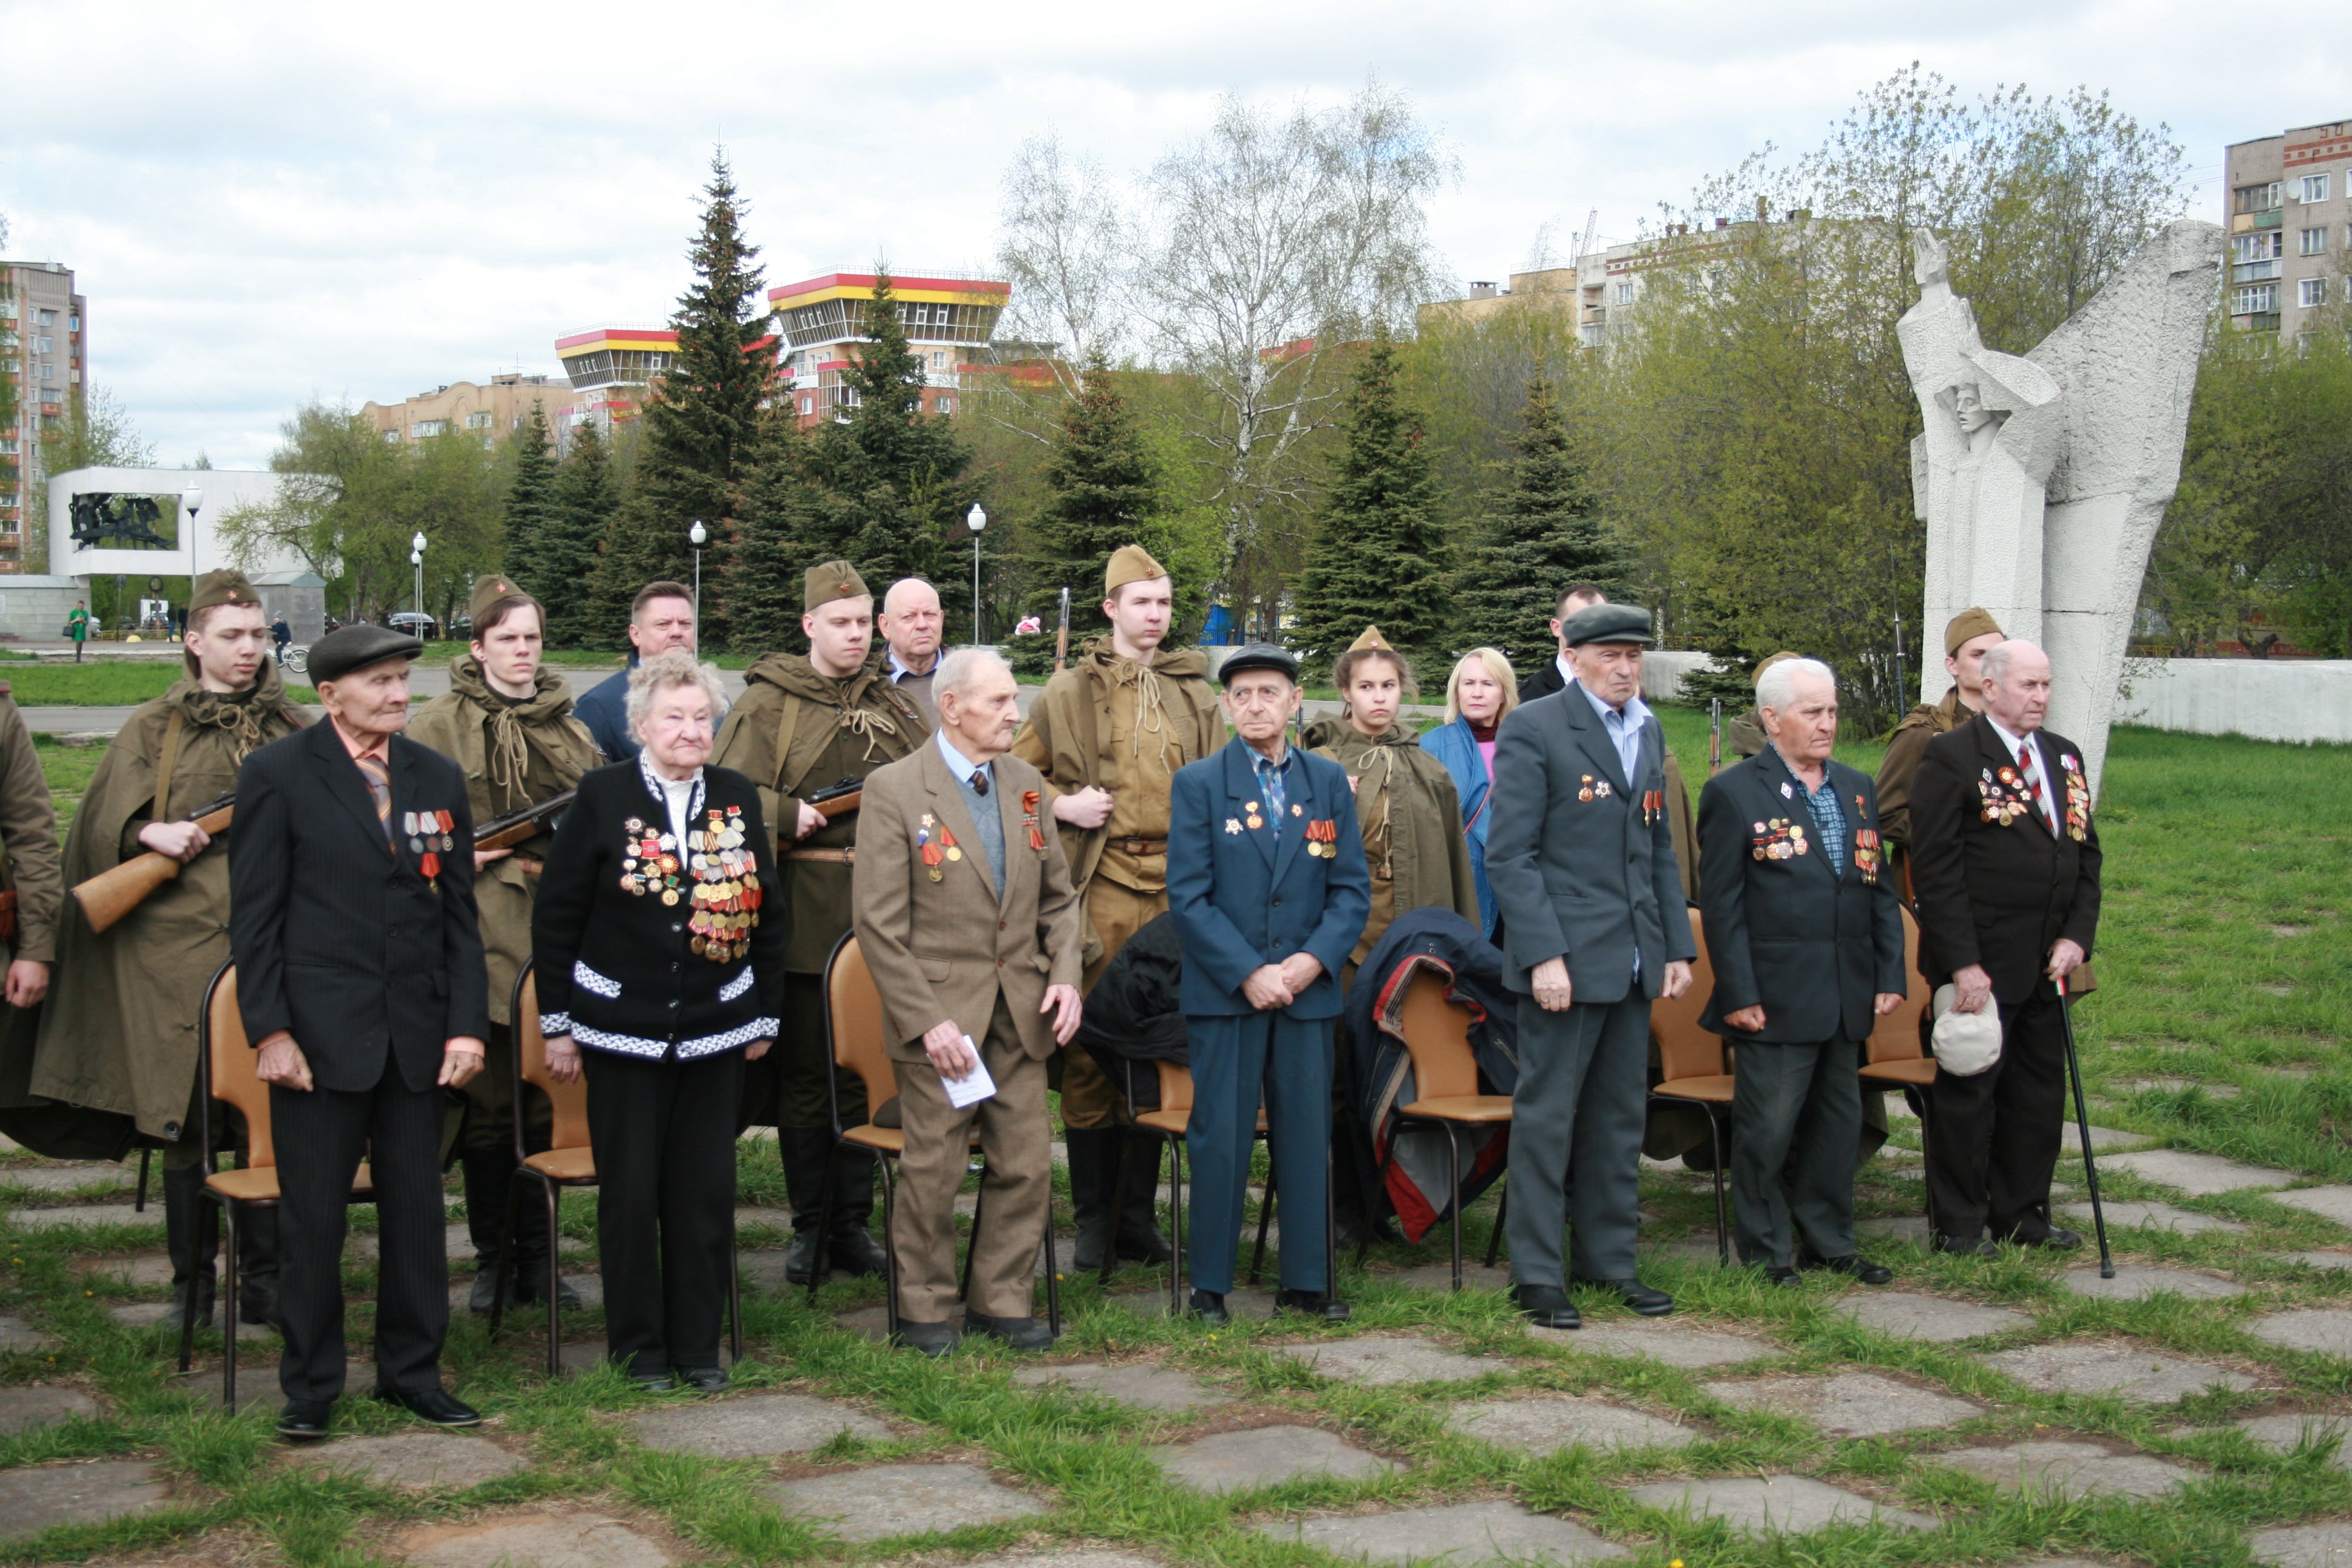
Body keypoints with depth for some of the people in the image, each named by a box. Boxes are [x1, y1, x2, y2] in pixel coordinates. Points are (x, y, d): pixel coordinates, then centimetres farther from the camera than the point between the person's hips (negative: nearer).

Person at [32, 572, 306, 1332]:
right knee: (182, 1119, 2)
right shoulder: (154, 728, 7)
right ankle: (192, 1287, 15)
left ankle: (264, 1282, 14)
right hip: (177, 948, -1)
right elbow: (104, 823, 4)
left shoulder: (291, 728, 12)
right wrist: (150, 833, -15)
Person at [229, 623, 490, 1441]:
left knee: (417, 1210, 9)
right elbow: (254, 915, -4)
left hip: (417, 1034, 4)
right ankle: (310, 1386, 17)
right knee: (314, 1218, 4)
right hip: (318, 1032, -4)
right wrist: (270, 1030, -10)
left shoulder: (439, 777, 9)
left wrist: (467, 1023, 1)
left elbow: (460, 912, 10)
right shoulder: (278, 775, -2)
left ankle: (412, 1372, 23)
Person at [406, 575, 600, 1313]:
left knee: (547, 1096, 6)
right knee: (488, 1100, 1)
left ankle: (536, 1257, 15)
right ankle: (492, 1258, 11)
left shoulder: (569, 726, 14)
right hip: (480, 927, -3)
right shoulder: (439, 725, 2)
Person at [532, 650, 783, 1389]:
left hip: (716, 1030, 3)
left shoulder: (739, 800, 5)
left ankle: (698, 1343, 18)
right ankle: (639, 1345, 17)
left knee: (707, 1190, 6)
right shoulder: (603, 796, -4)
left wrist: (765, 1015, 10)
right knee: (630, 1191, 4)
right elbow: (556, 916, -2)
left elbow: (770, 913, 12)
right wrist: (557, 1023, -3)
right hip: (622, 1030, -3)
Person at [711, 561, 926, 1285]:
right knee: (804, 1073, 3)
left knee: (870, 1069, 7)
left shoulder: (895, 704, 14)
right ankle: (806, 1230, 14)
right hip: (803, 913, -4)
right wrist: (790, 815, -17)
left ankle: (852, 1225, 17)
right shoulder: (767, 702, 0)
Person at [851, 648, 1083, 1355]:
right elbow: (880, 924, -12)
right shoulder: (893, 789, -9)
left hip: (1021, 1012, 5)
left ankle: (1002, 1299, 23)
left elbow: (1058, 896, 16)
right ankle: (925, 1308, 20)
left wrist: (1065, 974, -1)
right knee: (933, 1170, 4)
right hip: (940, 1010, -5)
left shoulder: (1026, 784, 9)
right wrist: (927, 1020, -16)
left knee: (1027, 1166, 8)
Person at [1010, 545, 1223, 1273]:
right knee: (1089, 1045, -4)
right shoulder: (1071, 690, 6)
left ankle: (1140, 1211, 15)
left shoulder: (1195, 692, 15)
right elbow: (1018, 770, 11)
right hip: (1100, 884, -3)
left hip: (1175, 884, 3)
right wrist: (1060, 804, -7)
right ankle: (1093, 1214, 7)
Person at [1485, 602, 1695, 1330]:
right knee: (1546, 1118, -1)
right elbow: (1510, 854, -12)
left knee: (1620, 1119, 13)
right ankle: (1537, 1275, 6)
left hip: (1634, 963, 7)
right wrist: (1542, 955, -18)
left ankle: (1608, 1261, 23)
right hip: (1567, 959, -7)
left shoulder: (1649, 733, 15)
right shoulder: (1534, 729, -8)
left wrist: (1678, 946, 12)